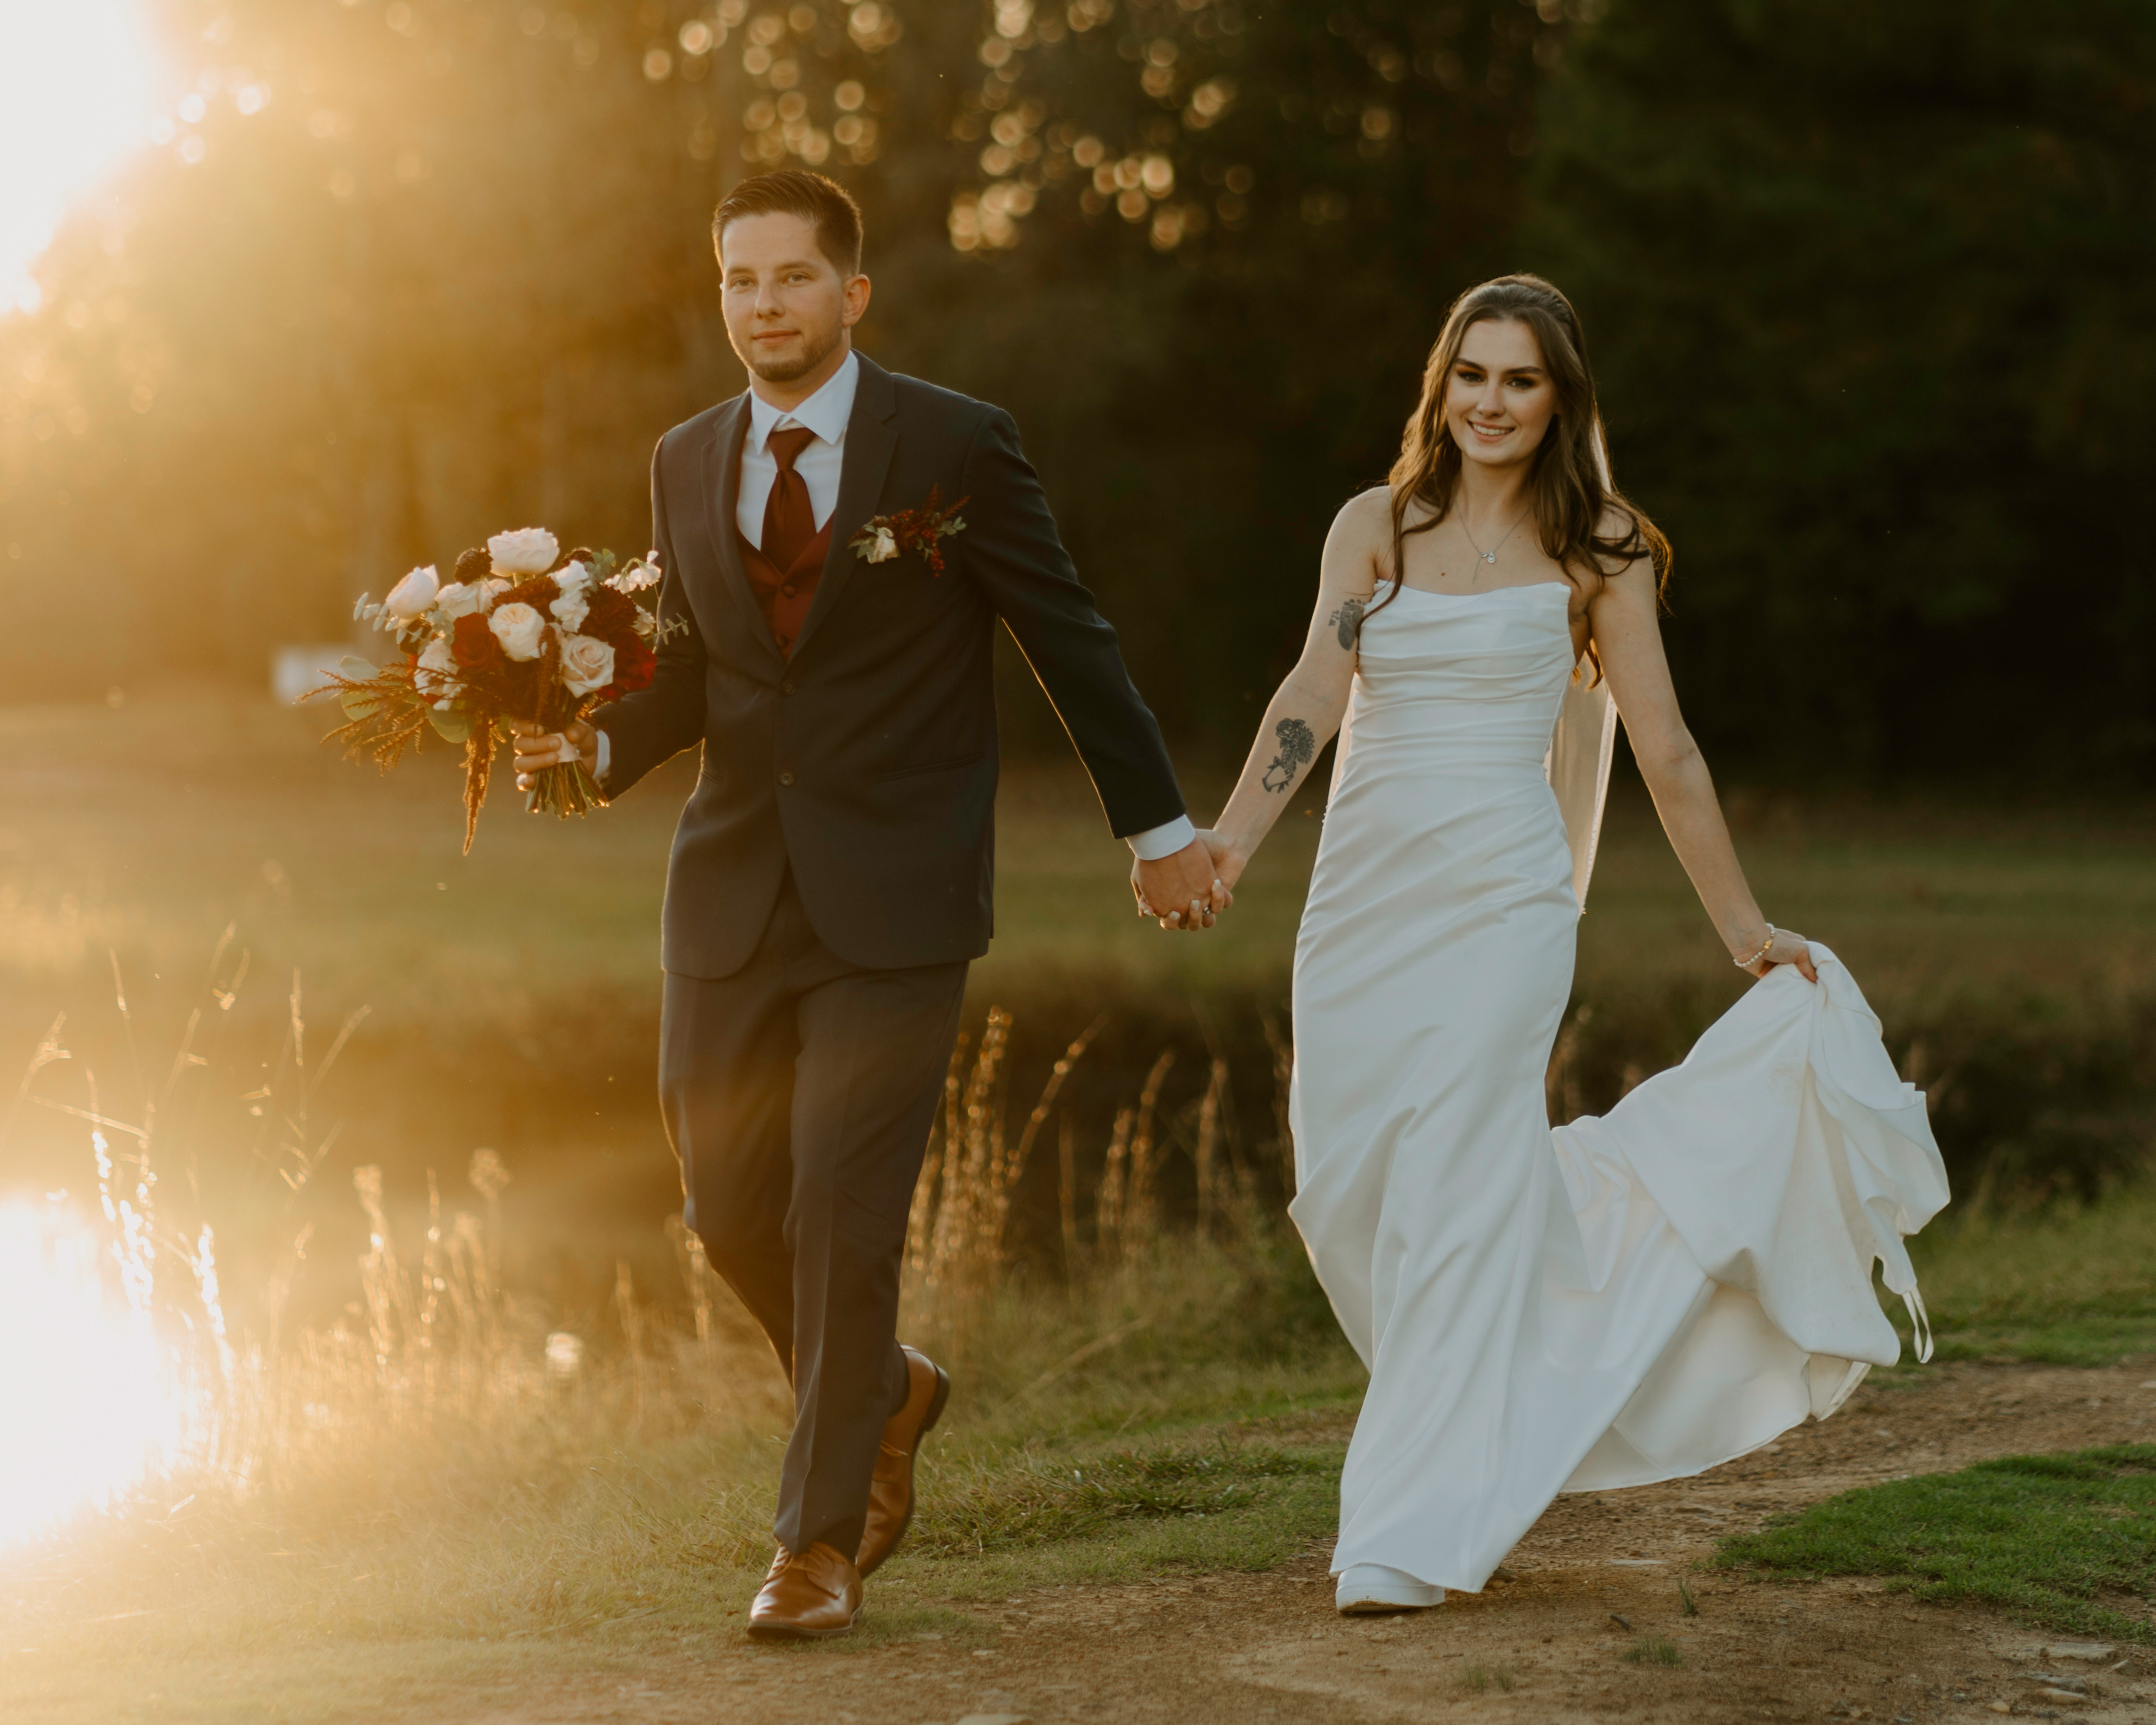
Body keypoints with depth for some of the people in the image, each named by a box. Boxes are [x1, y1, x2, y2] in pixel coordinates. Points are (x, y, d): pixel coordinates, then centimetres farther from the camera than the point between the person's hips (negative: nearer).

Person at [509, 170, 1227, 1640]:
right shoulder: (688, 465, 9)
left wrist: (1159, 827, 5)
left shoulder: (954, 446, -4)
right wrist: (598, 743, -4)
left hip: (894, 897, -5)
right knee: (731, 1204, 6)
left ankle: (821, 1536, 7)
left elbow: (1070, 640, 1)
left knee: (845, 1211, -7)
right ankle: (884, 1391, 35)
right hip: (735, 892, 5)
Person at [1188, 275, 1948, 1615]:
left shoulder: (1592, 549, 3)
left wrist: (1746, 929, 8)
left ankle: (1417, 1531, -7)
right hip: (1362, 898, 4)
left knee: (1449, 1199, -11)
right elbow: (1313, 695, -4)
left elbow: (1665, 752, 6)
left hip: (1500, 901, -4)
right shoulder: (1375, 527, 9)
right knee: (1347, 1193, 4)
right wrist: (1232, 841, -19)